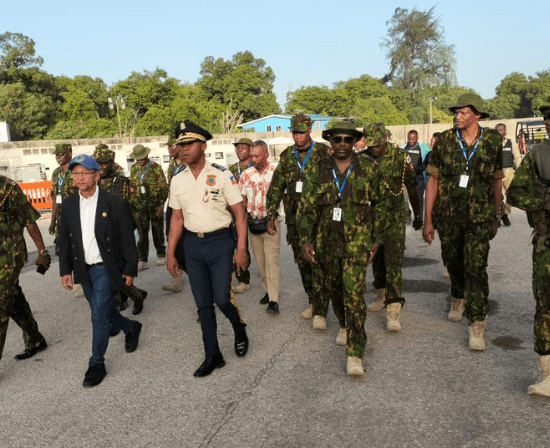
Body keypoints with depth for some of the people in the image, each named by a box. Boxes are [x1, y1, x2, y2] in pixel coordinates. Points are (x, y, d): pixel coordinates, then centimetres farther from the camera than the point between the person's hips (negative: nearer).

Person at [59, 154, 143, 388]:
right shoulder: (68, 205, 3)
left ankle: (97, 364, 8)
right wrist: (65, 270, 4)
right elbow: (64, 240, 9)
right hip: (83, 270, 6)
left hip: (106, 269, -5)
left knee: (99, 315, -6)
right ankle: (131, 328, 45)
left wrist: (130, 270, -8)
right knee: (102, 312, 18)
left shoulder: (115, 203, -11)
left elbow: (128, 239, -7)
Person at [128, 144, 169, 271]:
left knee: (157, 232, 7)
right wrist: (132, 204, 8)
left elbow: (163, 187, -3)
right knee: (142, 233, 3)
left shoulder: (156, 167, -3)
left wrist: (161, 205, -9)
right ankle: (143, 260, 8)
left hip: (154, 206, -3)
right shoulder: (133, 168, 10)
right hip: (140, 207, 3)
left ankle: (161, 255, 24)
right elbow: (131, 186, 20)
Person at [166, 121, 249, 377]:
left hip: (220, 243, -4)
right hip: (192, 244, 4)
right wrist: (170, 254, 8)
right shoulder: (177, 181, 5)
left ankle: (239, 329, 27)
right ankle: (212, 356, 21)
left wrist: (241, 248, -14)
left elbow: (239, 213, -8)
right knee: (203, 304, 8)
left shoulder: (221, 176, -9)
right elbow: (177, 218, 11)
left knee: (222, 299, -7)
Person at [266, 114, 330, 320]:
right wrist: (271, 216, 11)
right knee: (302, 262, 9)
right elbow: (275, 187, 14)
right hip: (294, 217, 4)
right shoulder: (286, 156, 10)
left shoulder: (324, 153, -2)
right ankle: (312, 301, 21)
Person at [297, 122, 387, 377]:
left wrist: (376, 238, 3)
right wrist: (306, 240, -7)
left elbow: (379, 205, 7)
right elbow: (306, 207, 2)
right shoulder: (318, 170, 2)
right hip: (326, 243, 3)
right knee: (331, 288, 17)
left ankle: (355, 354, -3)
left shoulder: (367, 168, 0)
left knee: (354, 295, -9)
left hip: (356, 243, -3)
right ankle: (344, 325, 46)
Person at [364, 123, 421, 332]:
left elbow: (412, 187, 2)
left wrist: (418, 215, 8)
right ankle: (383, 296, 32)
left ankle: (394, 309, -11)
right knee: (376, 259, 14)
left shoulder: (400, 157, -8)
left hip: (394, 215, -4)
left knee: (393, 261, -11)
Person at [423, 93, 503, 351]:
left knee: (476, 267, -10)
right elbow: (433, 180, -1)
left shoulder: (493, 141, -2)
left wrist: (495, 218, 12)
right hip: (448, 215, 2)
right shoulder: (444, 141, -3)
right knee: (453, 262, 16)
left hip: (479, 216, -1)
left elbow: (497, 181, 8)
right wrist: (427, 220, -4)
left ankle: (477, 324, -2)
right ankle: (459, 297, 46)